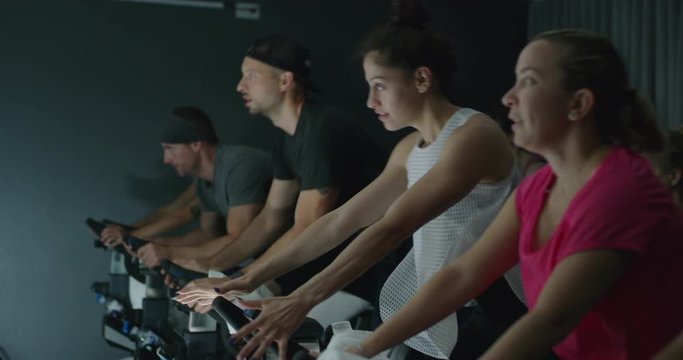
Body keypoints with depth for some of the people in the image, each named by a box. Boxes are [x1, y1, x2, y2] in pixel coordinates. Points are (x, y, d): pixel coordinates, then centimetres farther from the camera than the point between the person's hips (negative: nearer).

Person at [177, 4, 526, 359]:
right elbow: (340, 221, 10)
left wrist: (302, 301, -32)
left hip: (493, 316, -8)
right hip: (440, 316, 8)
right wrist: (251, 278, 6)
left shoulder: (474, 135, -18)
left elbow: (392, 229, -27)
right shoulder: (409, 150, 10)